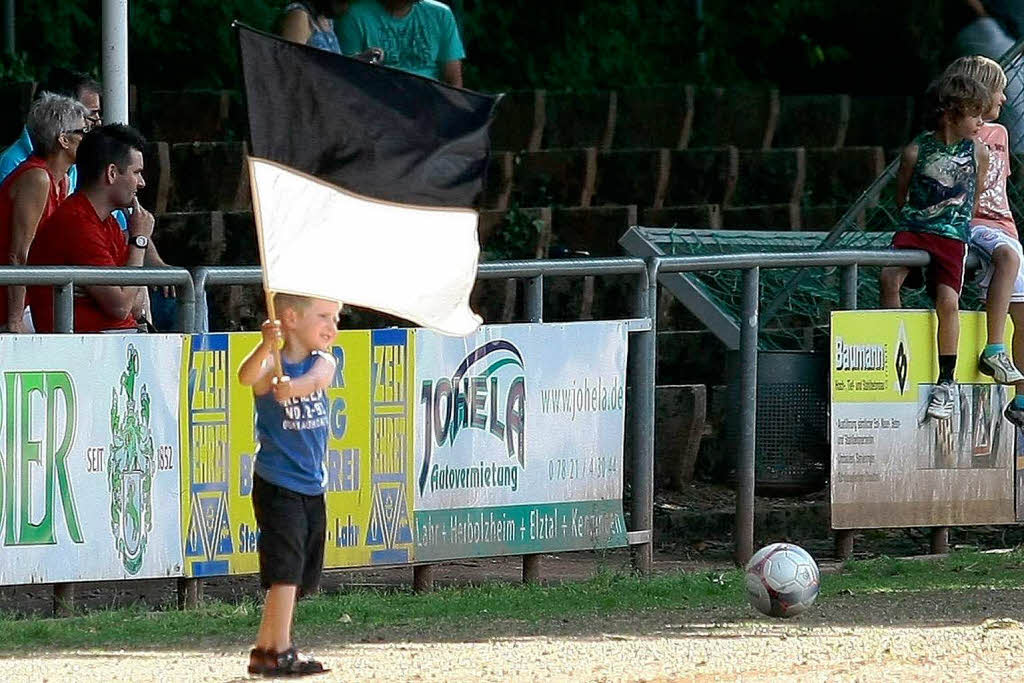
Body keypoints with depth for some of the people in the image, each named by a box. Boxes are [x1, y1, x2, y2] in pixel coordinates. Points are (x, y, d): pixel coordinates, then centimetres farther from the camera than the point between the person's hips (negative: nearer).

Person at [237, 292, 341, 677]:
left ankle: (265, 650, 23)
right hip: (276, 484, -6)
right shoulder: (271, 364, -10)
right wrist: (267, 346, -51)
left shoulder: (323, 363, 3)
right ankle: (280, 652, -13)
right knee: (285, 569, -14)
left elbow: (315, 379, -20)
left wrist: (293, 387, -42)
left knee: (299, 575, 13)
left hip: (312, 486, 6)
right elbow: (247, 377, -32)